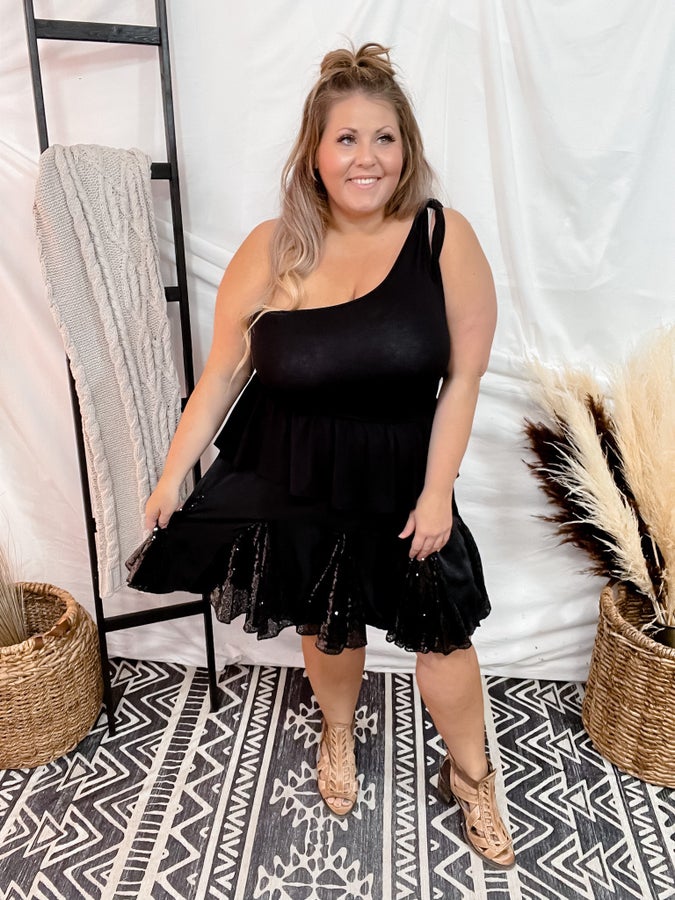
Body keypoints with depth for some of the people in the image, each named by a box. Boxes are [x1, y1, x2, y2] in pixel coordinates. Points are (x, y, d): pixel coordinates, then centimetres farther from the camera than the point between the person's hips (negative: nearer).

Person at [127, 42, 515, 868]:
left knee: (441, 631, 10)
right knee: (327, 624, 18)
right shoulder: (271, 251, -9)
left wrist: (436, 492, -10)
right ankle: (338, 735, 52)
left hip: (402, 479, 0)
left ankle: (470, 777, 40)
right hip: (293, 482, 1)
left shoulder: (443, 239, -12)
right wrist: (172, 477, 0)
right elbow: (222, 373, -3)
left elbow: (462, 376, -9)